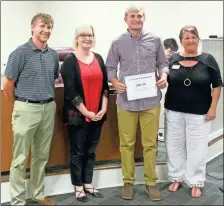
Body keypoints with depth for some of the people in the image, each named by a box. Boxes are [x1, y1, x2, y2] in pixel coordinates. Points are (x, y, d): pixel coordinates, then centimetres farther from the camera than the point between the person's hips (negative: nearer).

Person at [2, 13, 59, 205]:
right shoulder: (20, 53, -9)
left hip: (48, 109, 6)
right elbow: (7, 85, -5)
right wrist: (20, 106, 5)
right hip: (27, 109, -5)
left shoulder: (53, 55, 8)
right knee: (20, 159, 2)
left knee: (42, 156, 15)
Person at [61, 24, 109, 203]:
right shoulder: (70, 60, -6)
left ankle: (88, 184, 26)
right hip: (78, 115, -5)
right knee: (78, 151, 5)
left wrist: (103, 108, -2)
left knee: (91, 151, 13)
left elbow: (105, 85, 9)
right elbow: (70, 90, -13)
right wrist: (86, 112, -15)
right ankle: (78, 187, 19)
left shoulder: (99, 58, 10)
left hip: (97, 114, 5)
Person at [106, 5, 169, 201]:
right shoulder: (118, 43, 3)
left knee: (150, 144, 8)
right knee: (127, 143, 8)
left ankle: (151, 182, 22)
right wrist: (115, 83, -12)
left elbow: (163, 63, 12)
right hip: (126, 101, 0)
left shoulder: (155, 40, 5)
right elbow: (110, 68, 7)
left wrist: (164, 76, -8)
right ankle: (128, 181, 22)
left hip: (151, 100, 1)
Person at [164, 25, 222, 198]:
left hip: (199, 113, -2)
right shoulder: (172, 59, 0)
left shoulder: (208, 59, -4)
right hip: (174, 111, 2)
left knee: (197, 148, 6)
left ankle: (196, 182, 22)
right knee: (174, 146, 13)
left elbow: (217, 85, -2)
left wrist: (213, 108, -5)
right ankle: (176, 177, 31)